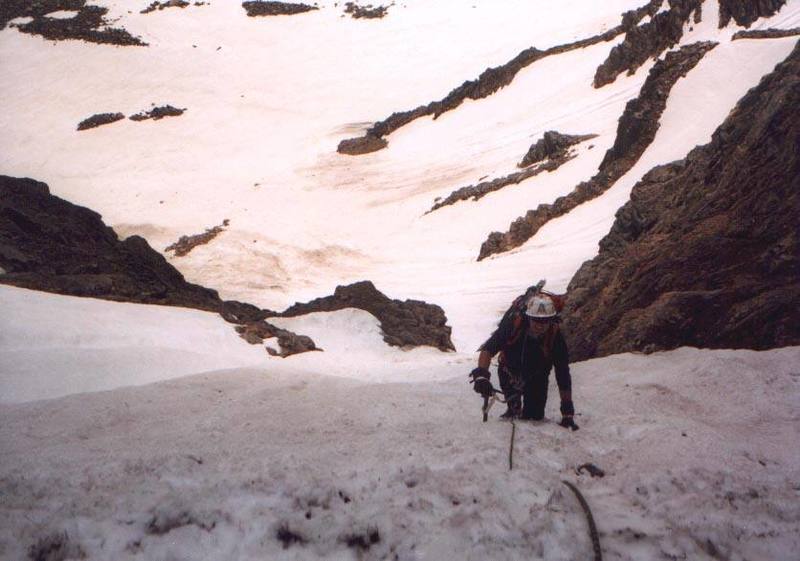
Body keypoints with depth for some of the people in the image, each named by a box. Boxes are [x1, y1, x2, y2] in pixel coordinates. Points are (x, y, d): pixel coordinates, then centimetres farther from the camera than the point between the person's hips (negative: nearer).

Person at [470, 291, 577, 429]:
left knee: (535, 416, -2)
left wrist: (567, 412, -25)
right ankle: (514, 408, 6)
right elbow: (488, 349, -35)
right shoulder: (513, 323, -34)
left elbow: (563, 375, -26)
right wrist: (481, 374, -53)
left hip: (537, 377, 0)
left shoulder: (555, 335, -31)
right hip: (510, 370, 0)